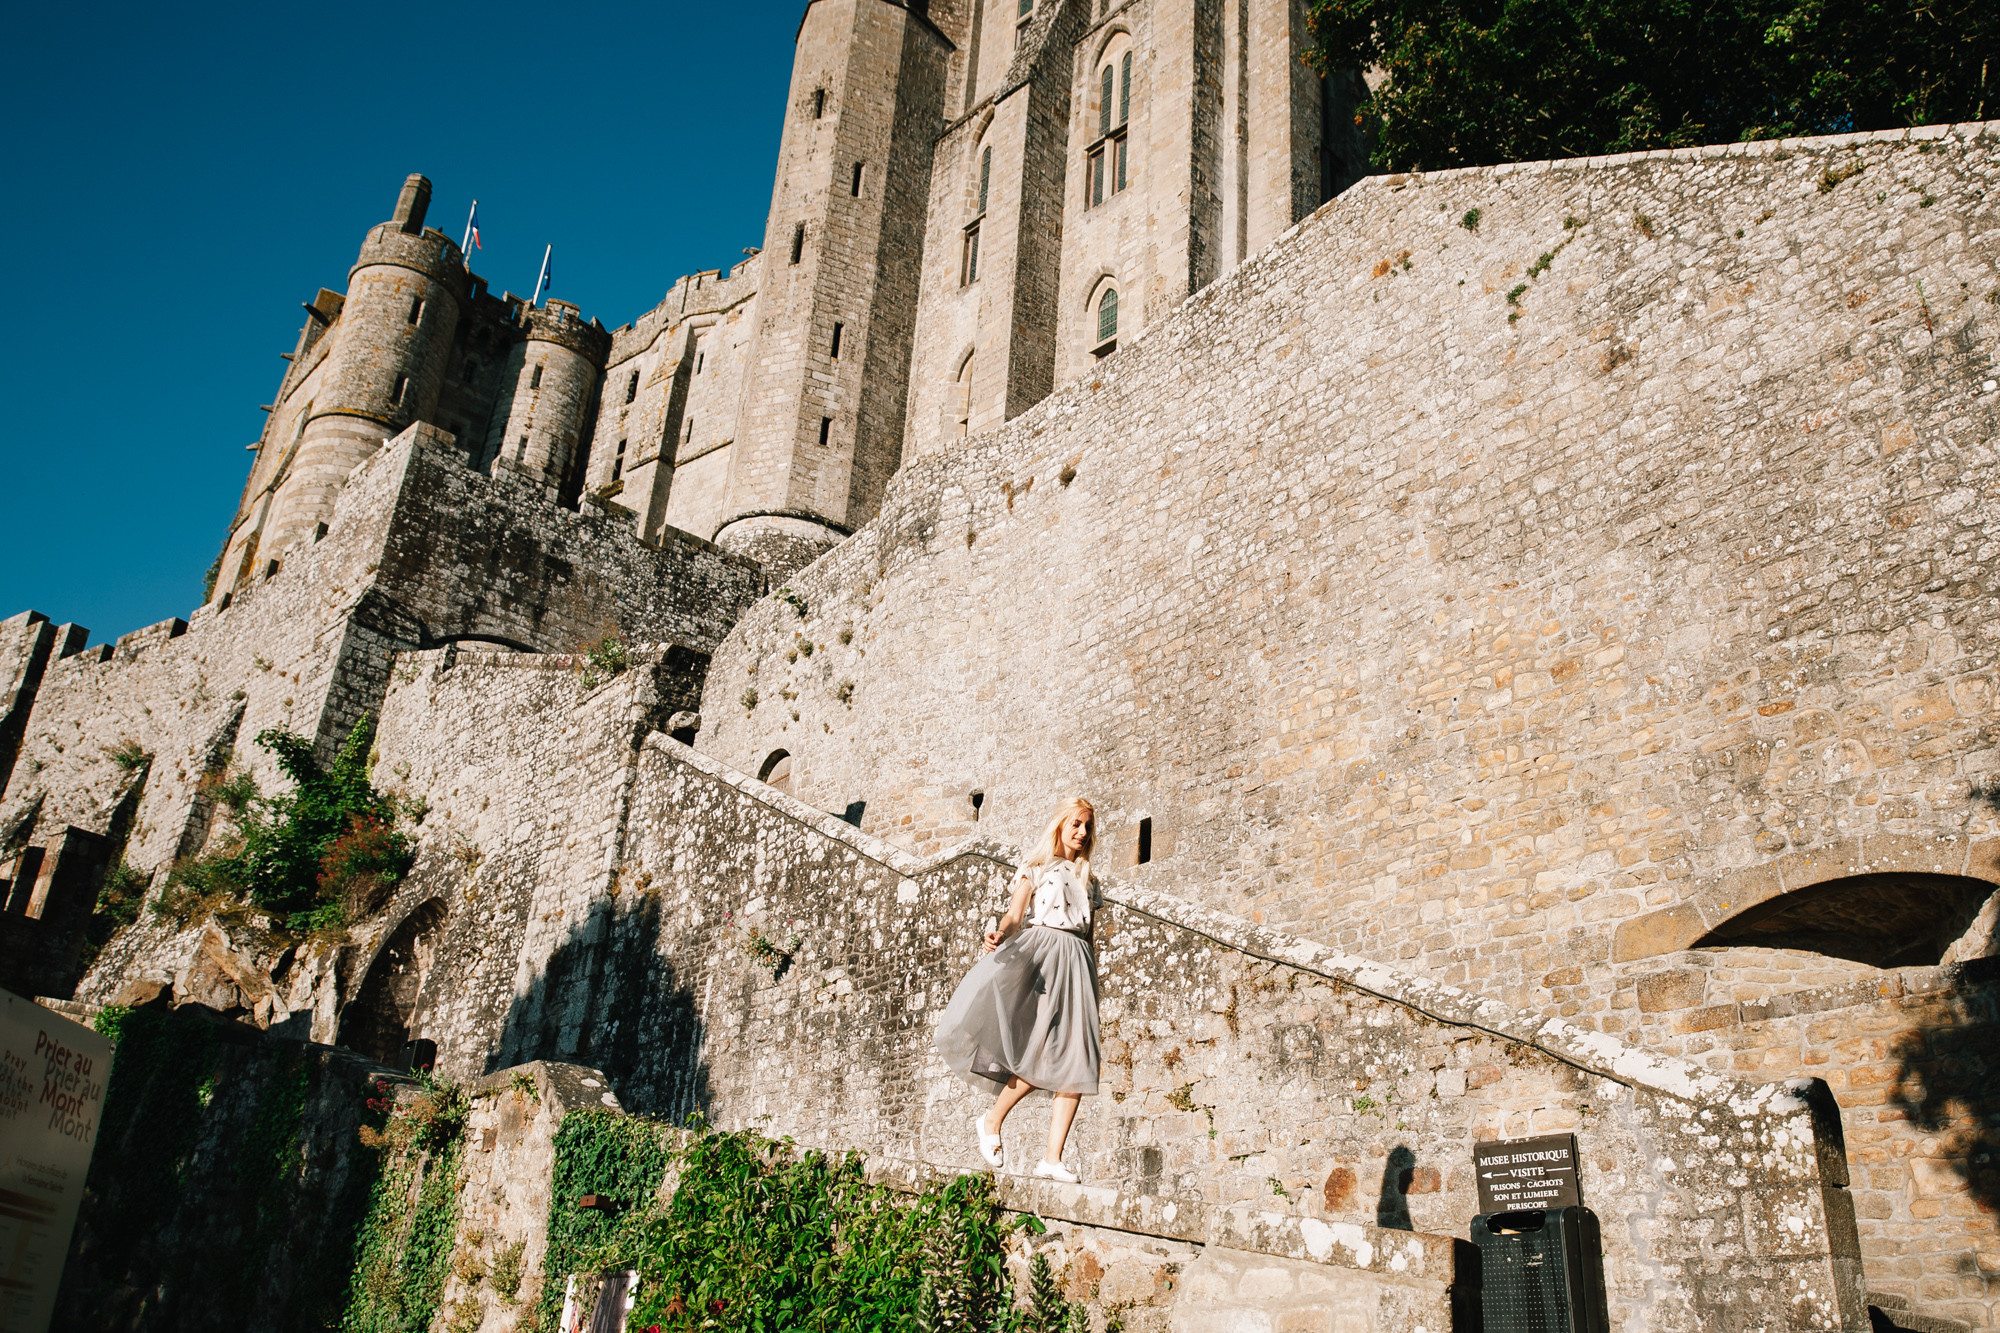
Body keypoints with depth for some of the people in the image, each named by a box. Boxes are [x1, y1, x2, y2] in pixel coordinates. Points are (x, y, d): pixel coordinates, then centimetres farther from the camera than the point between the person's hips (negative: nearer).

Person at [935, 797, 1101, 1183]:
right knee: (1042, 1052, -21)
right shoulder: (1037, 868, 11)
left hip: (1076, 960, 5)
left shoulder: (1085, 876, 25)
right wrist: (1000, 934, -23)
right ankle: (992, 1122, 0)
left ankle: (1053, 1159, -8)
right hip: (1040, 952, -5)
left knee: (1076, 1064, -8)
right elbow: (1016, 913, -1)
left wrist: (1094, 976, 16)